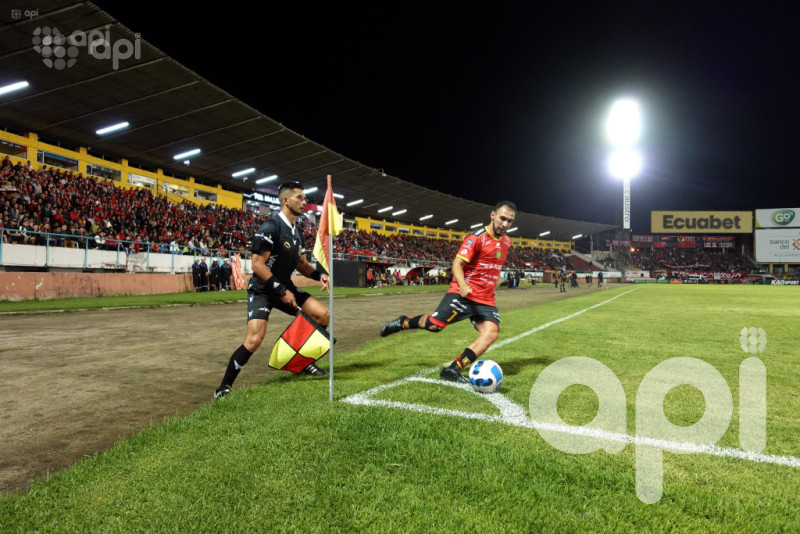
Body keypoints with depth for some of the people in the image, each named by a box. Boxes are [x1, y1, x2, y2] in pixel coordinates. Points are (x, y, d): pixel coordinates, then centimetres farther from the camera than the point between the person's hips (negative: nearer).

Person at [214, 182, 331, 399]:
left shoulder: (297, 232, 8)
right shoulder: (270, 228, -18)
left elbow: (301, 263, 18)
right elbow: (258, 265, -22)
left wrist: (319, 275, -1)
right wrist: (281, 291, -22)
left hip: (285, 286, 8)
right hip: (262, 289, -8)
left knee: (323, 315, 0)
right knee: (254, 339, -21)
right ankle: (224, 386, -2)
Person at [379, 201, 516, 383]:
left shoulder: (506, 242, 12)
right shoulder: (477, 237, -11)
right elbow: (457, 264, -17)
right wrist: (463, 286, -32)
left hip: (486, 301, 6)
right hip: (463, 294, -6)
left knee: (491, 333, -16)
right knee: (433, 325, -13)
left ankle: (453, 370, -14)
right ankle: (403, 322, 19)